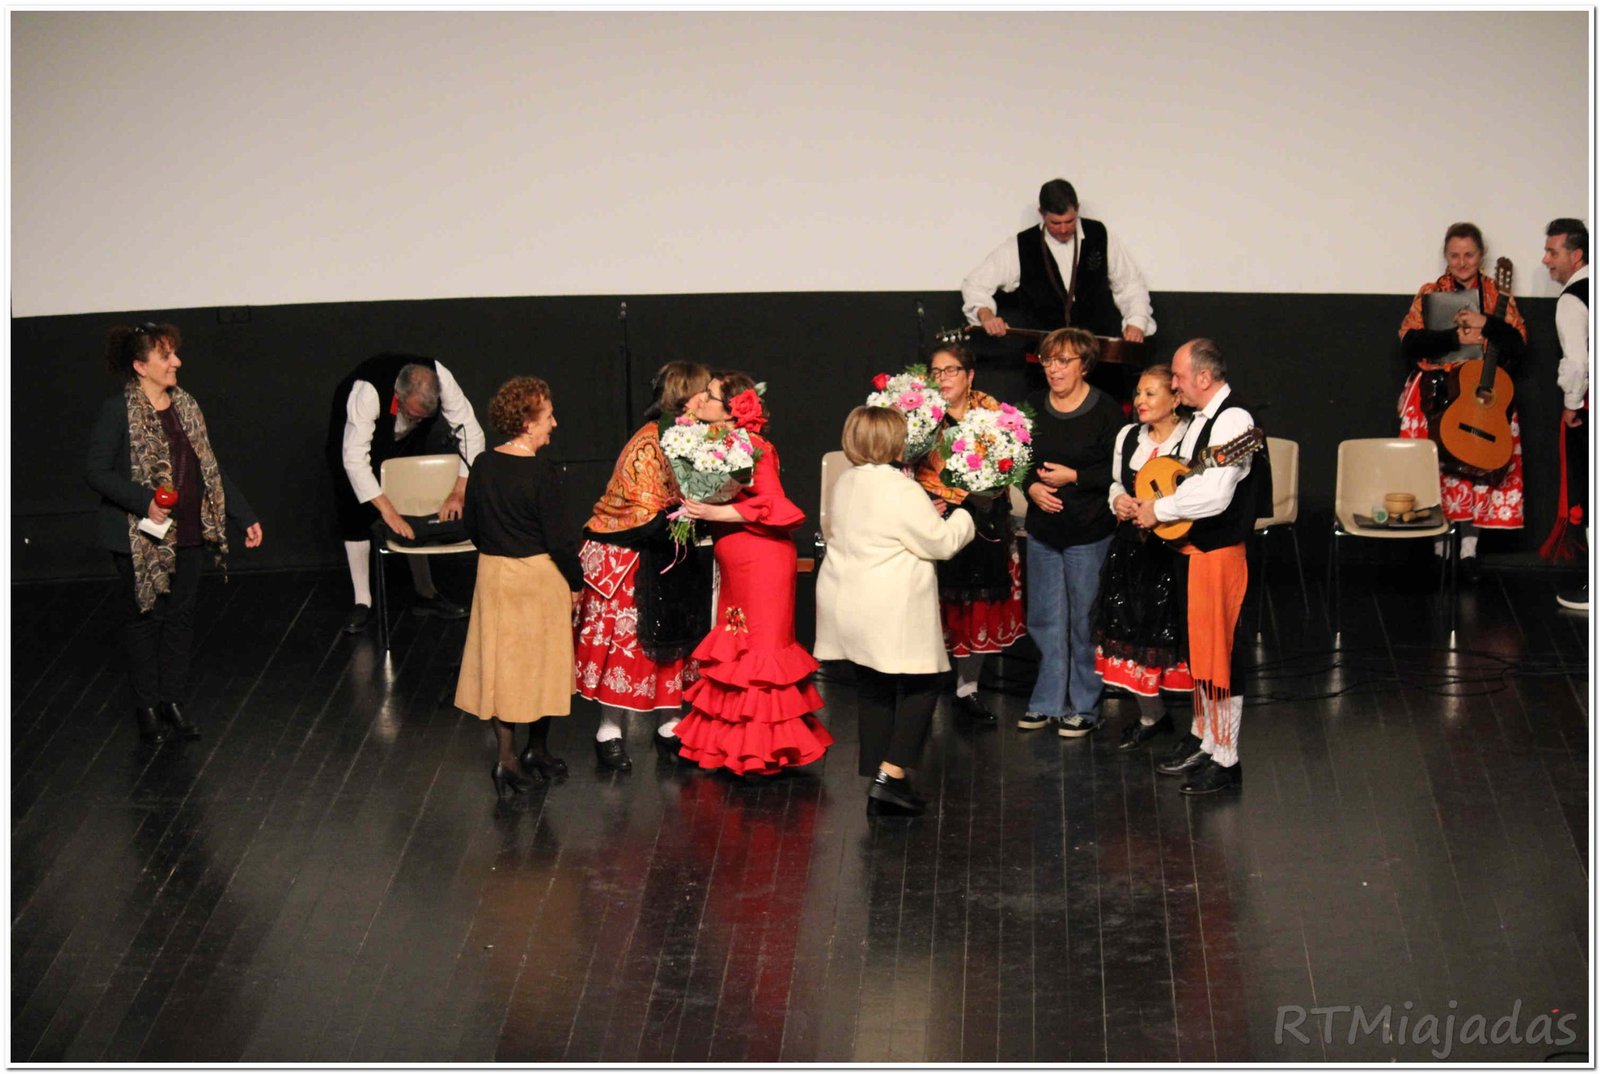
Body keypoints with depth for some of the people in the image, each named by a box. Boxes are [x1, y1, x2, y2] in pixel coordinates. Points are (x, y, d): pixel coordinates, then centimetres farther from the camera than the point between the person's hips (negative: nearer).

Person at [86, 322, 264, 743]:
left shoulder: (186, 407, 7)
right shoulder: (118, 411, -12)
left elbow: (211, 469, 12)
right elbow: (97, 471, -14)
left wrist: (245, 517, 8)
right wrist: (144, 503, -26)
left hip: (187, 534, 6)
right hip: (140, 537, -6)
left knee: (180, 617, 11)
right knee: (142, 617, 6)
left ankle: (174, 701, 22)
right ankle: (147, 706, 16)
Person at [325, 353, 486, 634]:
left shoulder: (441, 379, -34)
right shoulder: (367, 392, -44)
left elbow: (472, 433, -26)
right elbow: (354, 458, -44)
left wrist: (459, 492, -33)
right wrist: (387, 510, -48)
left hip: (405, 441, 3)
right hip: (353, 432, -3)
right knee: (355, 514, -6)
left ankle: (426, 594, 12)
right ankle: (362, 602, 4)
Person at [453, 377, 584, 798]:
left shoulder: (483, 466, -1)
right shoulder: (542, 472, -19)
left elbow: (470, 523, 9)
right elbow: (557, 535, -17)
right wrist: (575, 582, -4)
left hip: (493, 573, 5)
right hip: (539, 575, -5)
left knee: (500, 664, 10)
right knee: (541, 662, 12)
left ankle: (506, 755, 5)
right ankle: (537, 750, 24)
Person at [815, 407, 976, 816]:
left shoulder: (847, 483, 9)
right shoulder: (901, 491, -17)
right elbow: (941, 543, -10)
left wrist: (926, 514, 21)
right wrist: (962, 518, 9)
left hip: (848, 605, 8)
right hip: (890, 610, -8)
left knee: (873, 690, 13)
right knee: (921, 684, 4)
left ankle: (878, 788, 15)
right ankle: (891, 775, -6)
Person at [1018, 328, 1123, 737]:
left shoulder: (1106, 411, -9)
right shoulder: (1033, 407, 6)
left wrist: (1074, 477, -17)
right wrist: (1032, 486, -6)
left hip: (1089, 533, -5)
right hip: (1042, 529, 5)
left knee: (1083, 621, 1)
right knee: (1044, 621, 10)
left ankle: (1085, 707, 13)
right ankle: (1048, 703, 21)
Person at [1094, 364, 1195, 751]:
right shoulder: (1129, 436, 9)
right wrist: (1118, 501, 0)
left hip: (1176, 549, -6)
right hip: (1132, 548, 6)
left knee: (1175, 632, -3)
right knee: (1132, 629, 10)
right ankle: (1150, 715, 27)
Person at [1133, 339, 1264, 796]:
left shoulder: (1232, 420, -19)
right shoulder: (1201, 418, 11)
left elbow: (1214, 496, -28)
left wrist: (1159, 509, -16)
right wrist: (1146, 501, 2)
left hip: (1219, 551, -10)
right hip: (1195, 547, 10)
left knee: (1217, 651, -3)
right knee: (1198, 647, 19)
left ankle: (1225, 761, 5)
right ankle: (1203, 737, 33)